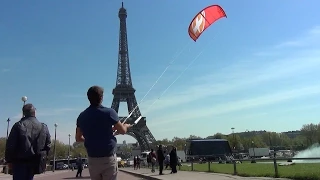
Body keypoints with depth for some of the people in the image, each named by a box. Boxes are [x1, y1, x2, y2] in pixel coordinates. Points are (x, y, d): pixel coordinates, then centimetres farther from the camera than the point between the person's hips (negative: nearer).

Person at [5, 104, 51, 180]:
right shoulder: (44, 127, 3)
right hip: (34, 164, 4)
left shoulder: (18, 125, -7)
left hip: (20, 162, -3)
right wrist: (43, 158, 14)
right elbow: (48, 145, 6)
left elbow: (10, 145, -7)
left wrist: (9, 160, 2)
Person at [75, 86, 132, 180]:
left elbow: (78, 138, 12)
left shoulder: (82, 116, 1)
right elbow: (122, 131, -1)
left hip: (92, 159, 4)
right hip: (108, 158, -4)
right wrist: (126, 125, 20)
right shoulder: (109, 112, -12)